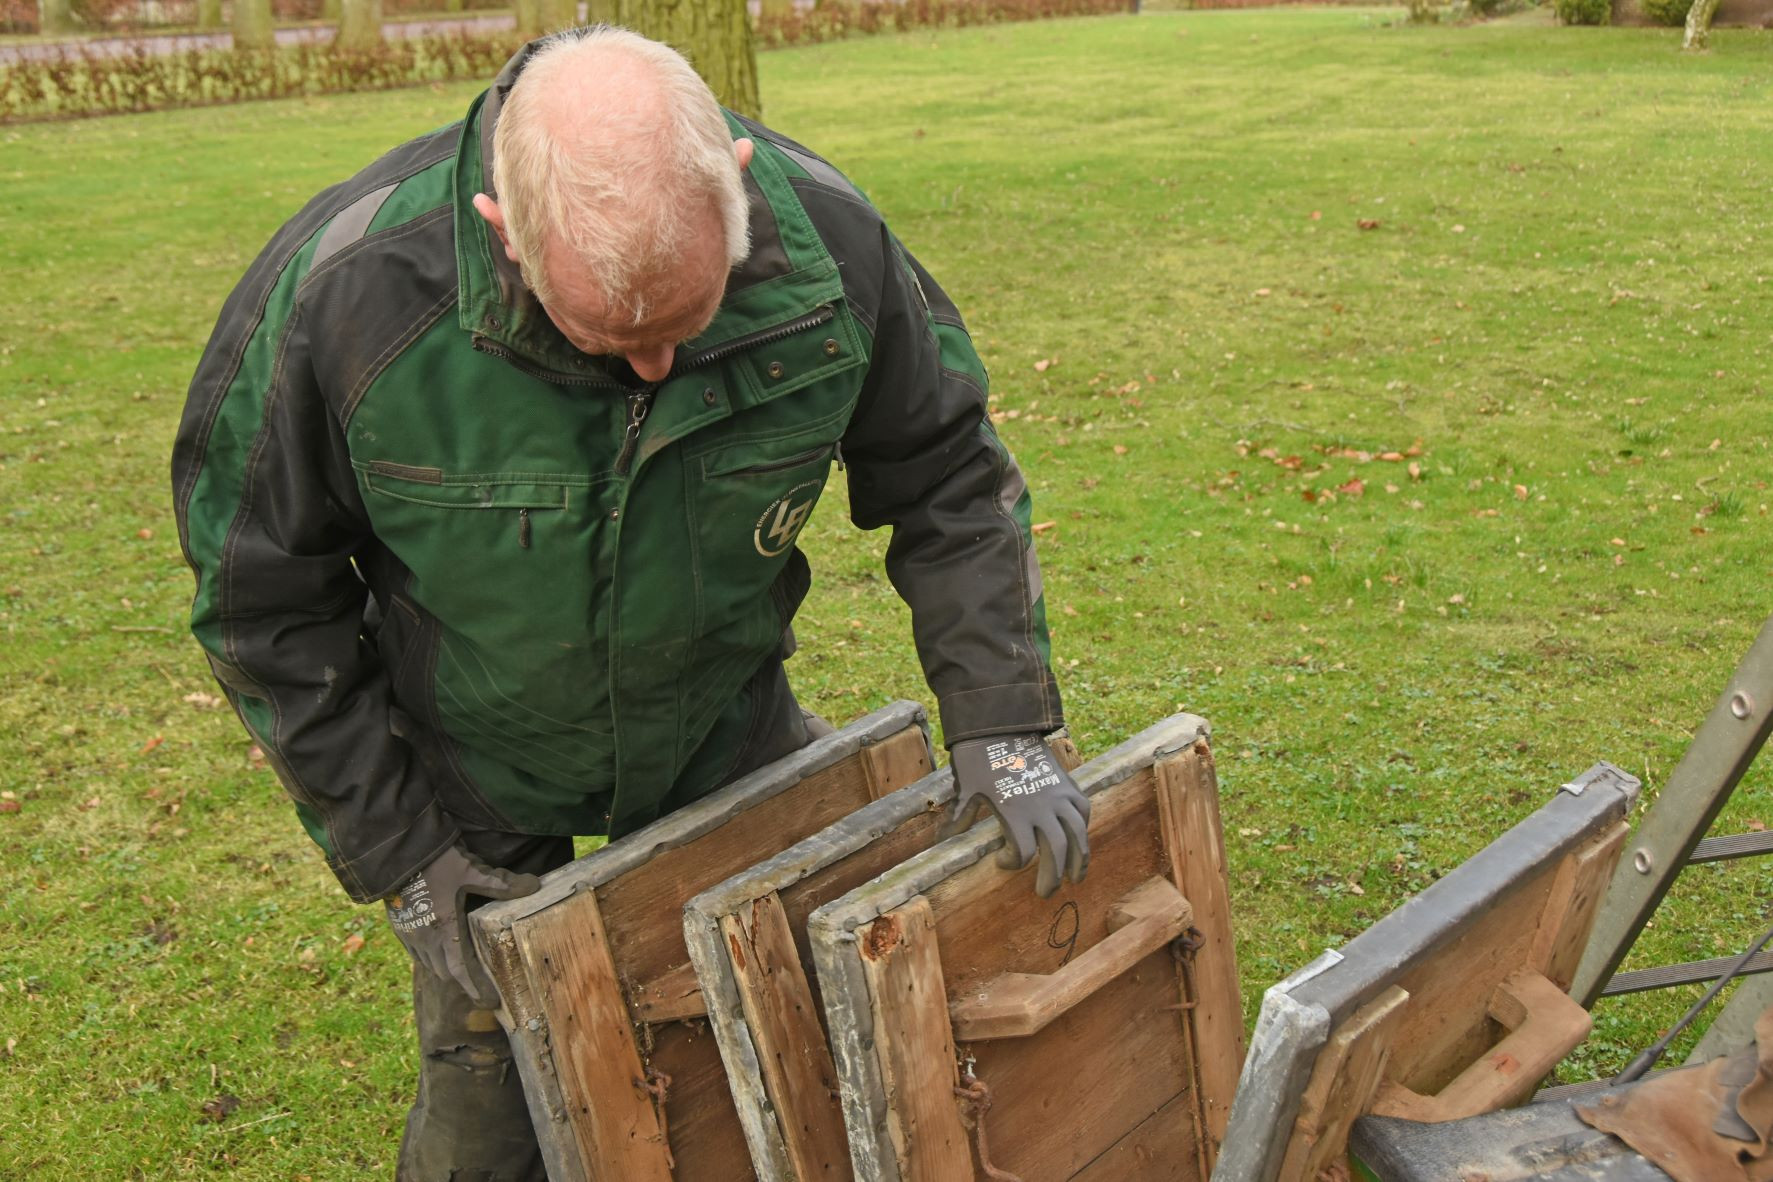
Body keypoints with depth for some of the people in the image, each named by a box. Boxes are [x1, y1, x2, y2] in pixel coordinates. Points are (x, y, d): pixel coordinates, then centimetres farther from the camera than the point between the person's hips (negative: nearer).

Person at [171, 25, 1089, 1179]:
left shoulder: (827, 242, -25)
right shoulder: (346, 291, -30)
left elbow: (949, 477, -9)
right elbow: (261, 594, -15)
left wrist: (1000, 721, -16)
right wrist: (392, 847, -11)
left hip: (725, 730, 2)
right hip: (475, 773, -1)